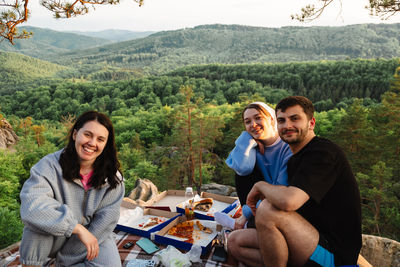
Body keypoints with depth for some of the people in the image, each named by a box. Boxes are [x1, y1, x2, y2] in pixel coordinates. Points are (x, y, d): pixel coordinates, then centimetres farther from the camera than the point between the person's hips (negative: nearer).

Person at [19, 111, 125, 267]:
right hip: (55, 238, -2)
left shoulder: (113, 178, -12)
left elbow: (106, 220, -13)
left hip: (94, 236, 2)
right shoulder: (51, 165, -18)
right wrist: (78, 228, -35)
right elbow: (31, 206, -33)